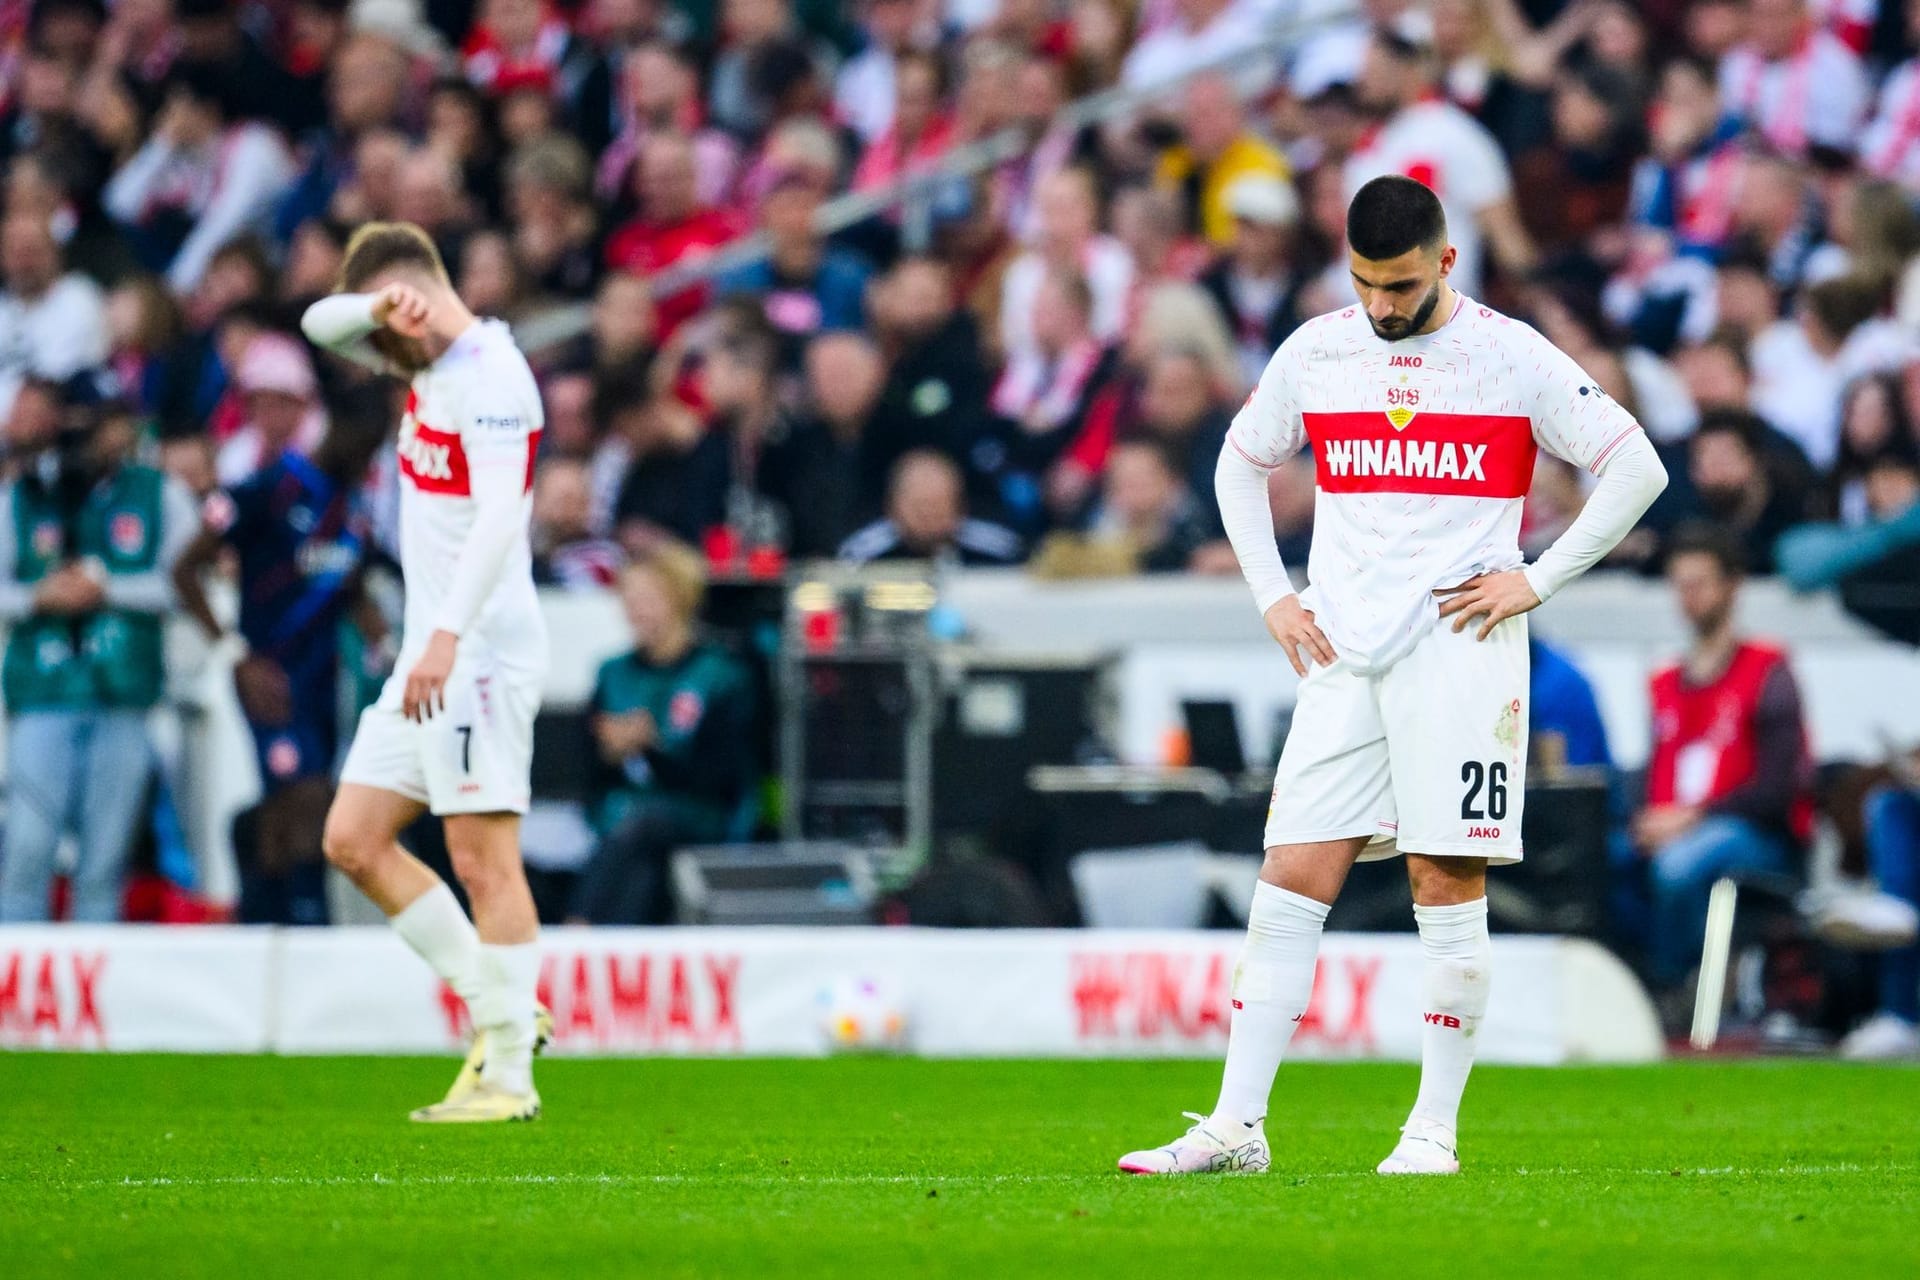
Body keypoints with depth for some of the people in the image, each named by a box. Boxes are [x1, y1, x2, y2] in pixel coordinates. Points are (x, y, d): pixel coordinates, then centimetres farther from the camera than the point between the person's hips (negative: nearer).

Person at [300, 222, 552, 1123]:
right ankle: (496, 1011, 12)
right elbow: (321, 325, 19)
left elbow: (499, 517, -25)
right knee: (353, 840, 8)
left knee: (484, 861, -9)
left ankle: (508, 1076, -6)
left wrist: (446, 635, -33)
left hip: (482, 652, -10)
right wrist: (381, 307, -4)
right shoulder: (430, 363, 15)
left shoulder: (491, 374, -14)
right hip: (430, 654, 10)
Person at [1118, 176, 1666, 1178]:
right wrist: (1273, 595, 12)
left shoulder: (1511, 358, -1)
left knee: (1447, 884, -4)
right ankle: (1237, 1126, -2)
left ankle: (1435, 1129, 2)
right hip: (1342, 655, 3)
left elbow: (1636, 468, 3)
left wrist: (1538, 579, -4)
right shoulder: (1314, 352, 9)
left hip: (1459, 652, -3)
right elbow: (1240, 465, 24)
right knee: (1291, 879, -2)